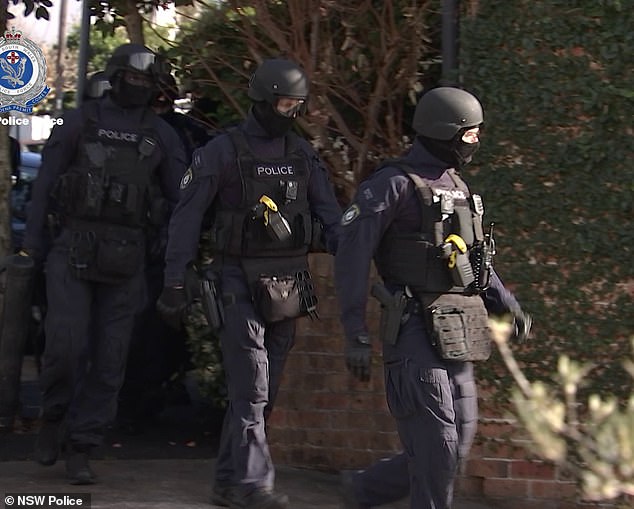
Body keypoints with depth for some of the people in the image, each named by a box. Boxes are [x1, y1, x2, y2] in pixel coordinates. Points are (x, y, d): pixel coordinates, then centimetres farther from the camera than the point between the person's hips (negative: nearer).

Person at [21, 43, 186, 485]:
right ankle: (54, 418, 15)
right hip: (73, 249, -2)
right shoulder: (81, 121, 6)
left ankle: (80, 449, 11)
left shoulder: (162, 135, 9)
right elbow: (45, 183, 6)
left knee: (109, 360, 1)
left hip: (126, 260, 2)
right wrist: (33, 245, -1)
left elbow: (180, 200, 10)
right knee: (65, 345, -12)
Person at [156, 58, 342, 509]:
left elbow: (330, 216, 8)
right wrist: (175, 281, -8)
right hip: (242, 281, -5)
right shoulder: (222, 151, -4)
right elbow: (187, 217, -4)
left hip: (289, 282, 5)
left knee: (262, 391, 9)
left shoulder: (302, 154, 10)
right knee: (251, 389, -11)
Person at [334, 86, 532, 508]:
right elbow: (351, 258, -12)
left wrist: (509, 305, 15)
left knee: (457, 447, 10)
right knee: (435, 447, -7)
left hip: (457, 335, 8)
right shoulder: (393, 184, -8)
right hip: (418, 331, -8)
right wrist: (357, 337, -16)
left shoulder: (457, 187, 17)